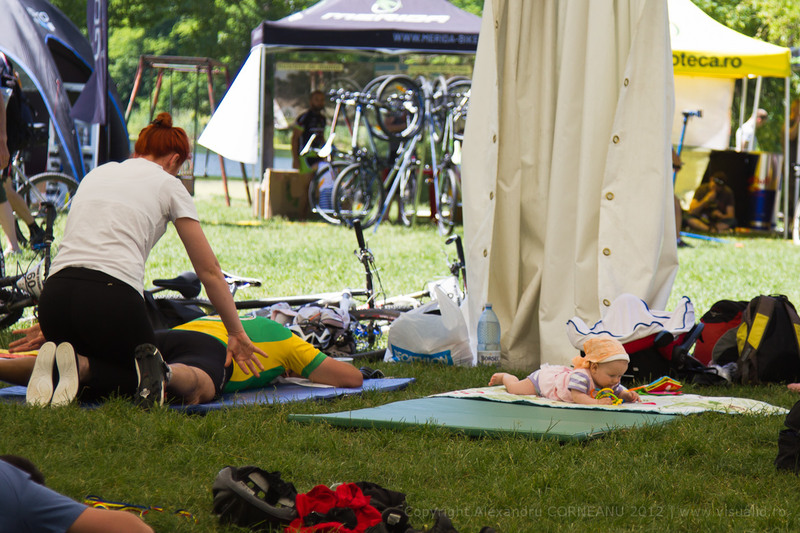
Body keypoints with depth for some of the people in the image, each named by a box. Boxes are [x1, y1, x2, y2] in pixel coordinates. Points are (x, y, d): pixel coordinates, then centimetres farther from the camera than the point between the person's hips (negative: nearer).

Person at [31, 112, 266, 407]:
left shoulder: (97, 174, 27)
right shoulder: (168, 185, 13)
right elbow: (210, 271, 15)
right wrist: (237, 334, 24)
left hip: (54, 295, 4)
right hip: (112, 298, -4)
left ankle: (60, 364, -9)